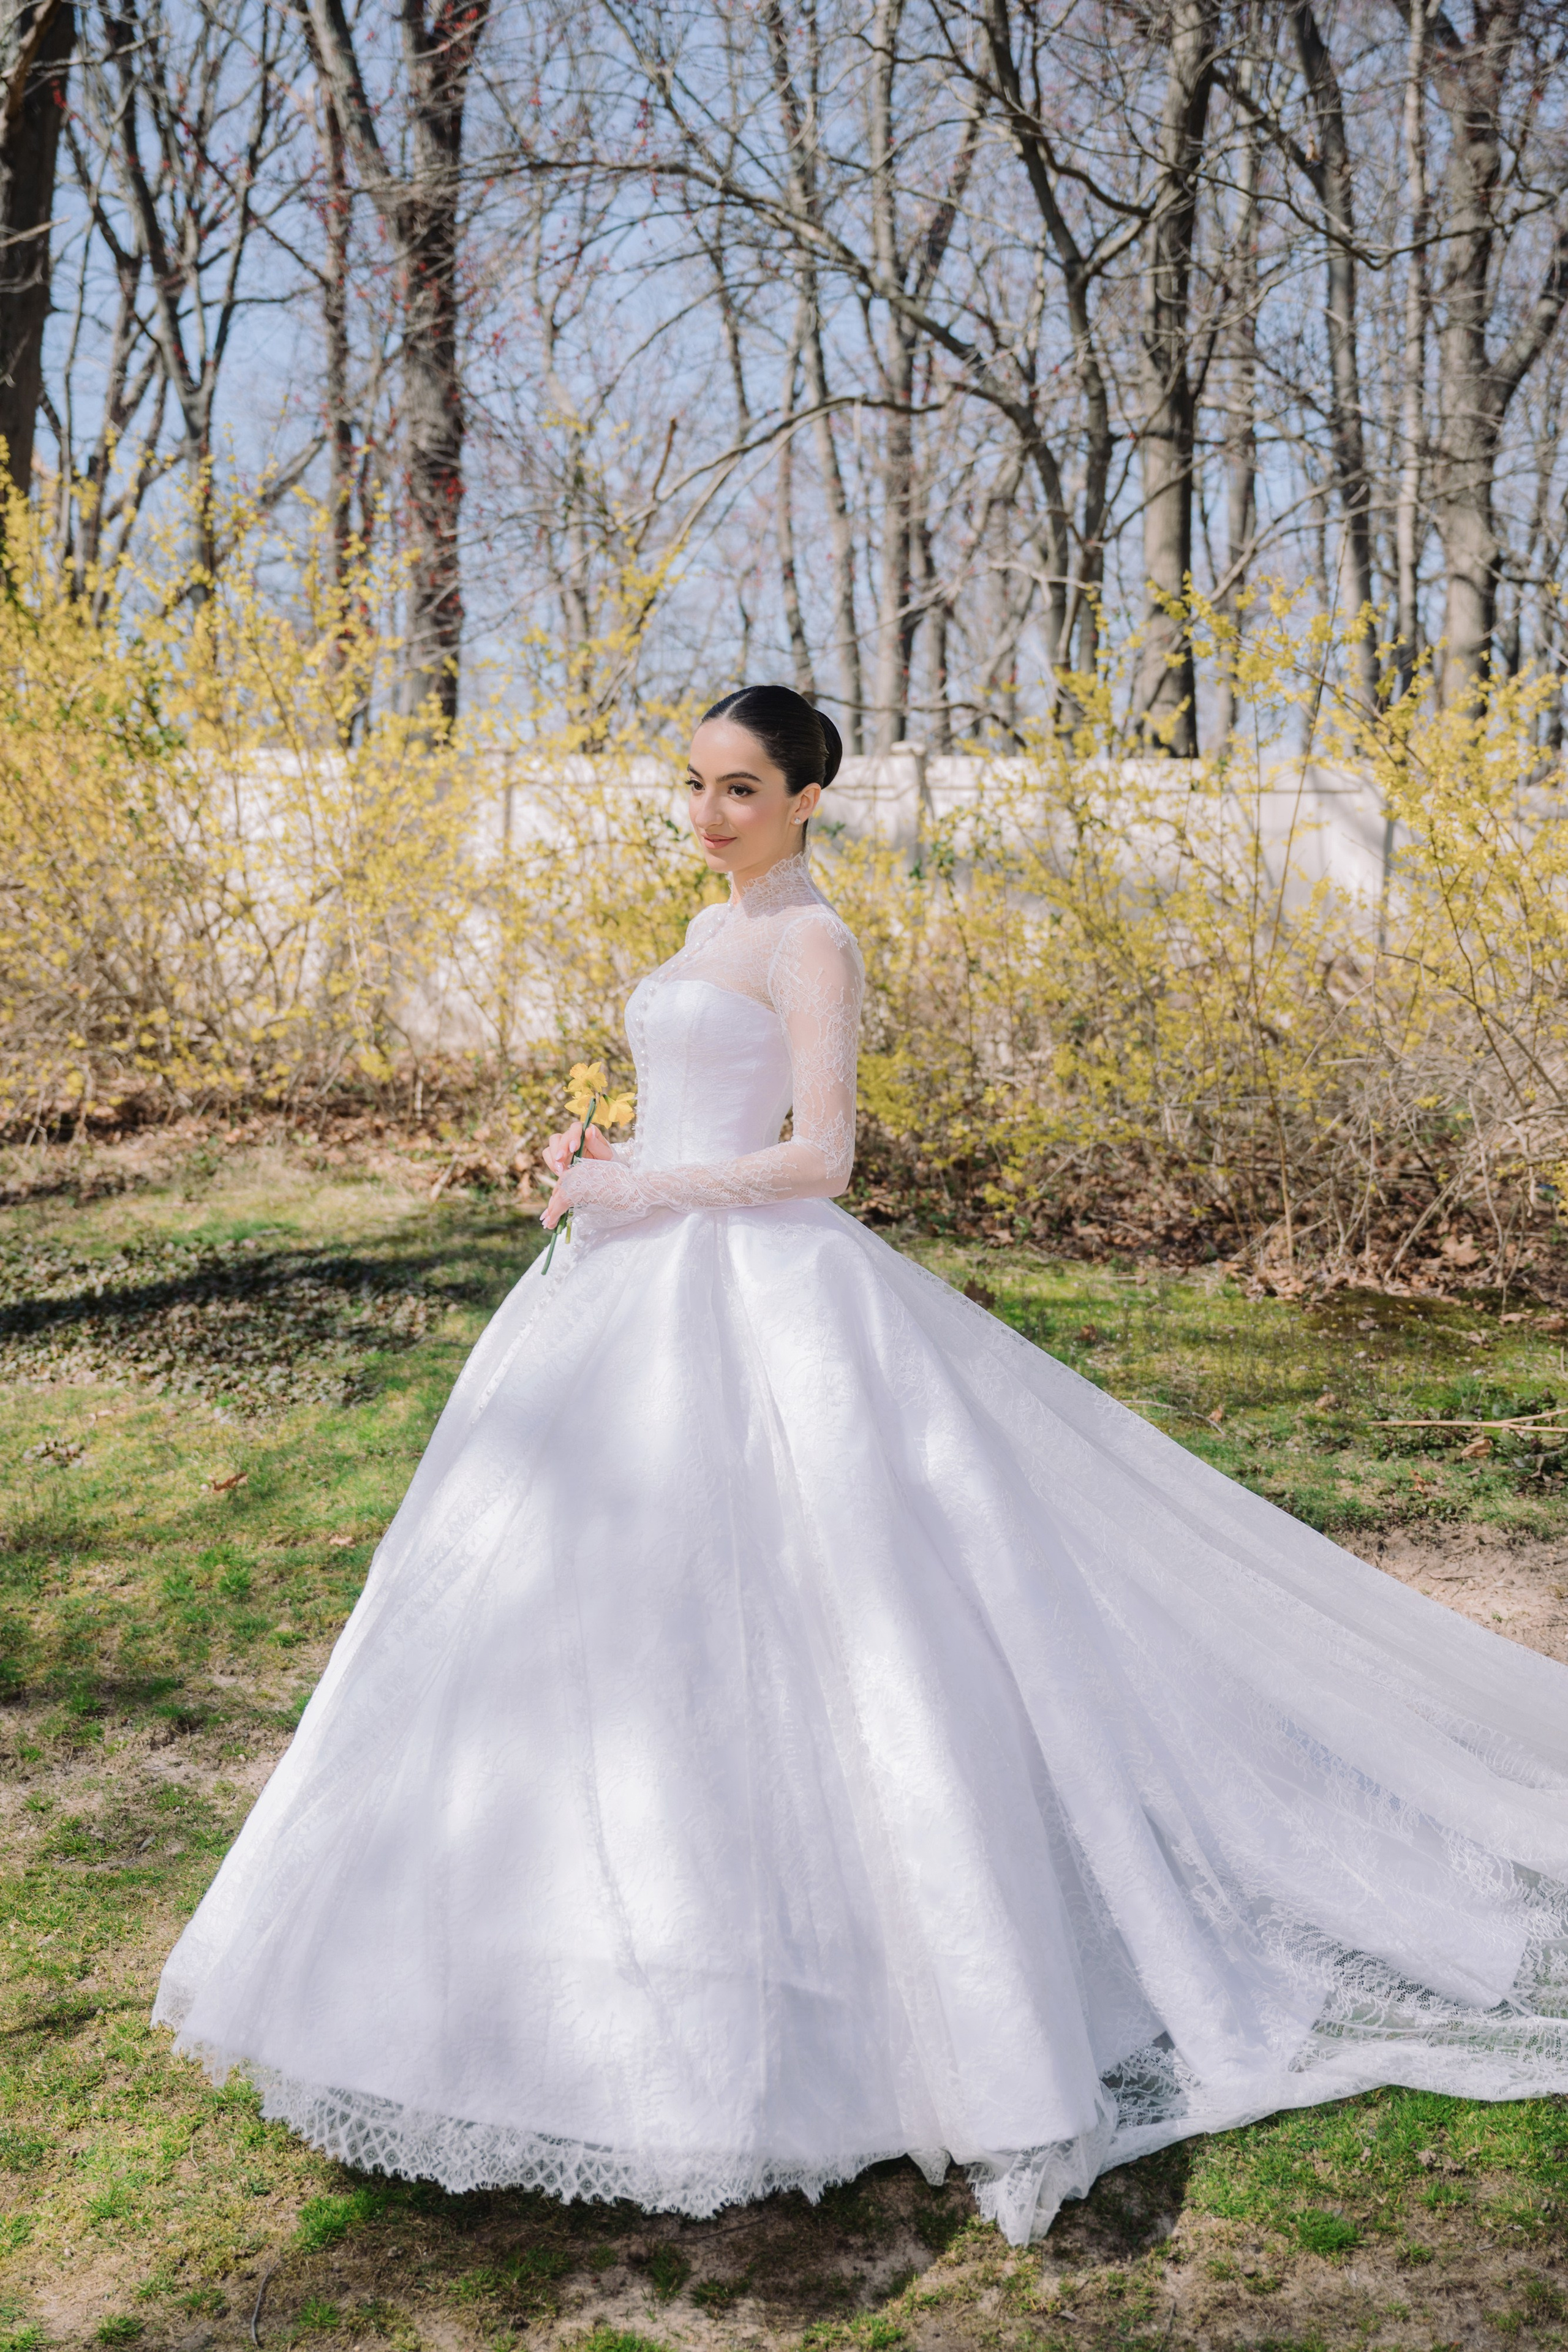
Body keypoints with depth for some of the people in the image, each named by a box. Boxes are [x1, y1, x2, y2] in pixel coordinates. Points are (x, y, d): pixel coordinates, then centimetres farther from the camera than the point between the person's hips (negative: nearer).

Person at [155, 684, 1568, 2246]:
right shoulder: (719, 930, 17)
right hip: (650, 1292, 10)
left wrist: (636, 1188, -13)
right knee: (604, 1620, 11)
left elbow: (818, 1155, -18)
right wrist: (604, 1158, 8)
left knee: (748, 1618, -7)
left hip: (748, 1299, -10)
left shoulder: (810, 941, -11)